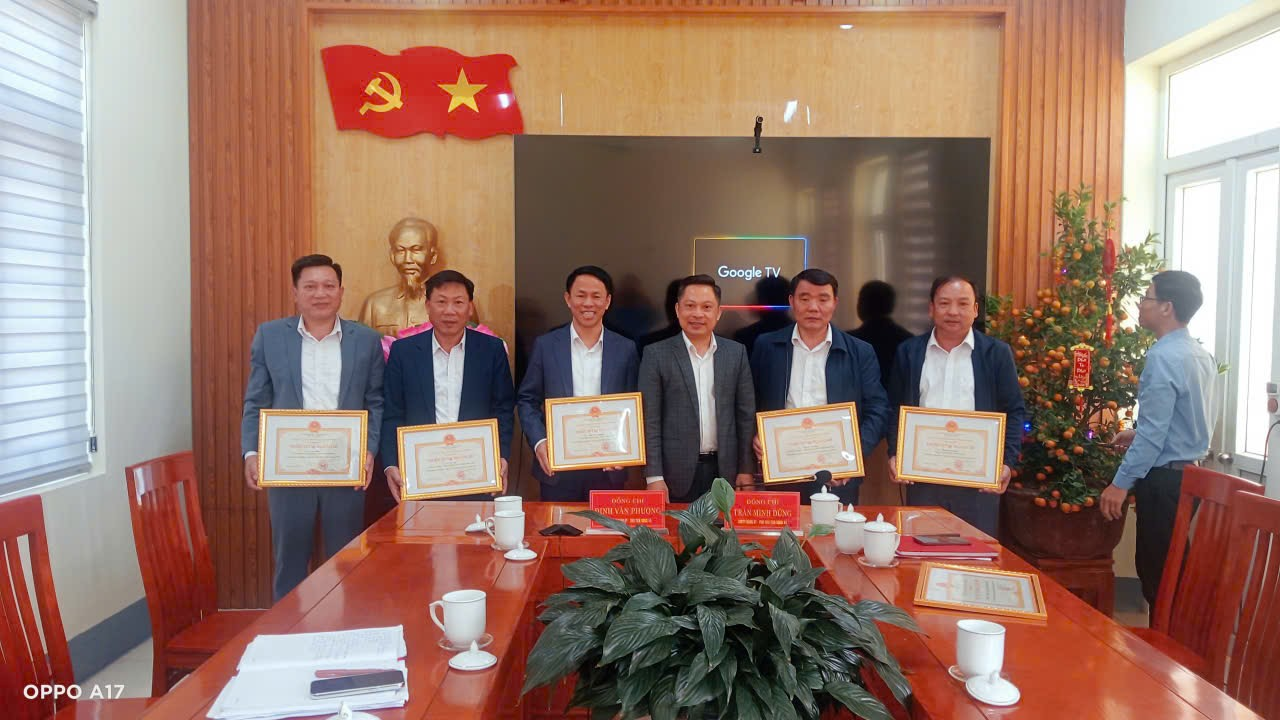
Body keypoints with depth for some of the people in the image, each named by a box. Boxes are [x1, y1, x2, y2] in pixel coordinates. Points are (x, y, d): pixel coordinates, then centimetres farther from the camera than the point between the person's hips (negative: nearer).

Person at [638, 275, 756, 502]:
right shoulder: (656, 354, -2)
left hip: (725, 472, 2)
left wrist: (746, 470, 3)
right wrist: (654, 477, -9)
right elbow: (649, 420, -4)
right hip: (676, 475, -2)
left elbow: (746, 415, 8)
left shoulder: (736, 353, 6)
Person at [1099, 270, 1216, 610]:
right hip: (1191, 474, 9)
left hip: (1165, 480, -9)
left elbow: (1153, 432, -22)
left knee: (1157, 572, 1)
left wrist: (1121, 483, -17)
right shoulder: (1200, 355, 9)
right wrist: (1139, 434, 21)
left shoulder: (1163, 356, -19)